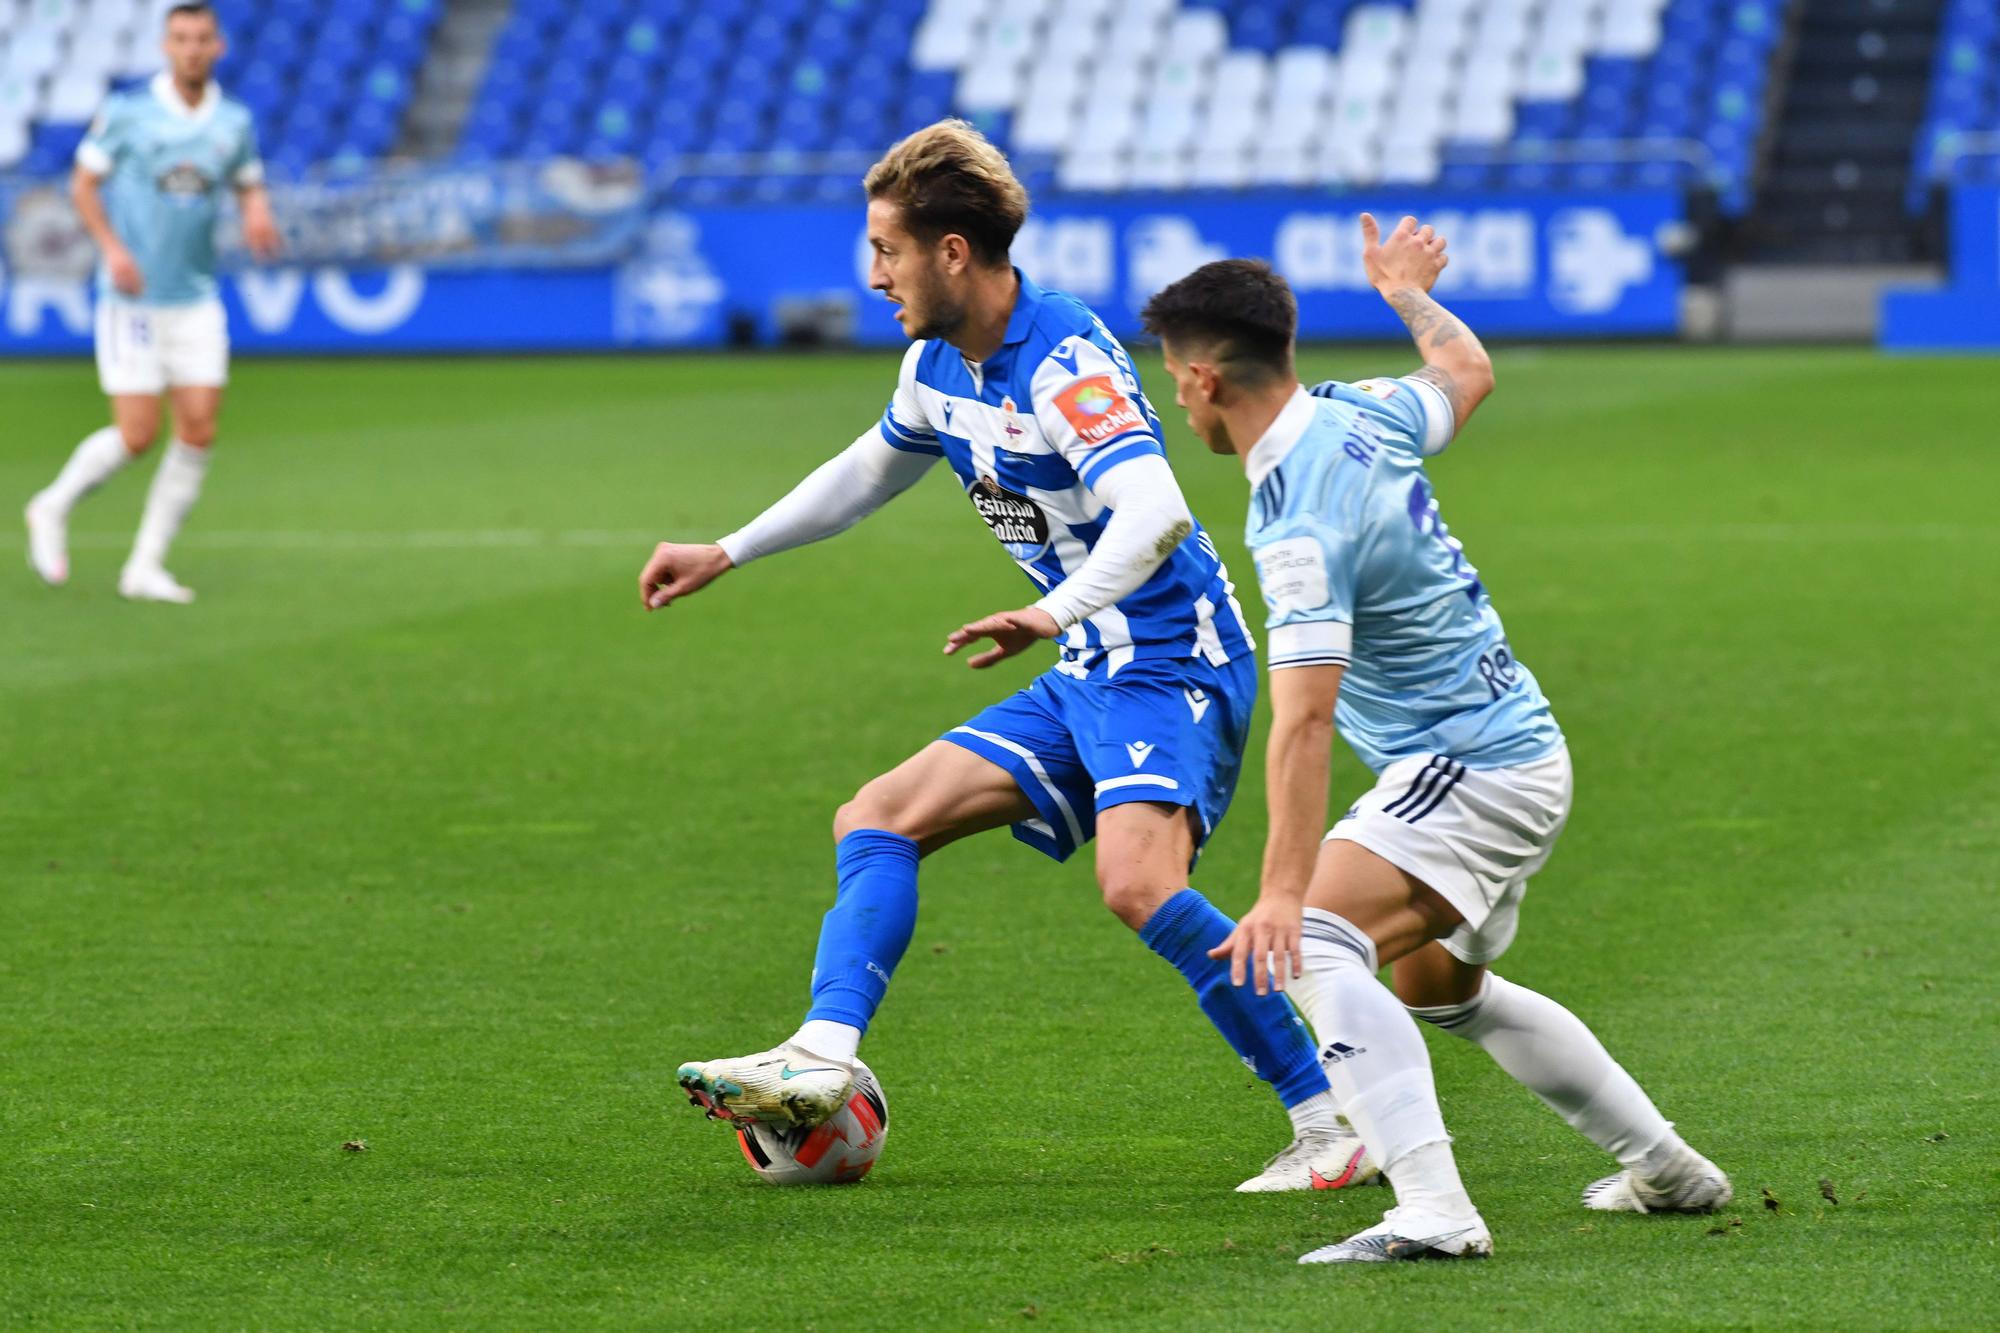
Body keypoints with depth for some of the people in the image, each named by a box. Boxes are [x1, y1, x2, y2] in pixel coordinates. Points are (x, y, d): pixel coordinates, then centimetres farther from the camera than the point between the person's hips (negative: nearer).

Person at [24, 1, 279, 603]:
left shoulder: (234, 121, 4)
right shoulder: (126, 112, -7)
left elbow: (249, 186, 17)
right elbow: (83, 183, 0)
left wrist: (257, 213, -8)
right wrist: (112, 248, -15)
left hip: (197, 300, 4)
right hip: (132, 299, -4)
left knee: (199, 431, -5)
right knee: (137, 435, -8)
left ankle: (146, 566, 5)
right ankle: (53, 509, 20)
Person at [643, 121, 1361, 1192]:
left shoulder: (1066, 360, -20)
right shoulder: (937, 367, 9)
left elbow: (1157, 512, -35)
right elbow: (873, 468, 31)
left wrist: (1053, 614, -48)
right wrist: (726, 554, 33)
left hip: (1170, 664, -10)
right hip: (1086, 676, 10)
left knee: (1137, 883, -30)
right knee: (875, 821, 5)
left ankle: (1332, 1118, -21)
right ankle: (823, 1061, -8)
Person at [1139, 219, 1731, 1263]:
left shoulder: (1300, 525, -26)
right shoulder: (1358, 413, 0)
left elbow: (1304, 719, -33)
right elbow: (1467, 370, 23)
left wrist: (1283, 891, -38)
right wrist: (1409, 290, 43)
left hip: (1469, 770, -11)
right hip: (1516, 747, 11)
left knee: (1316, 945, -29)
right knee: (1438, 983, 31)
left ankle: (1433, 1210, -40)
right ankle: (1666, 1168, 40)